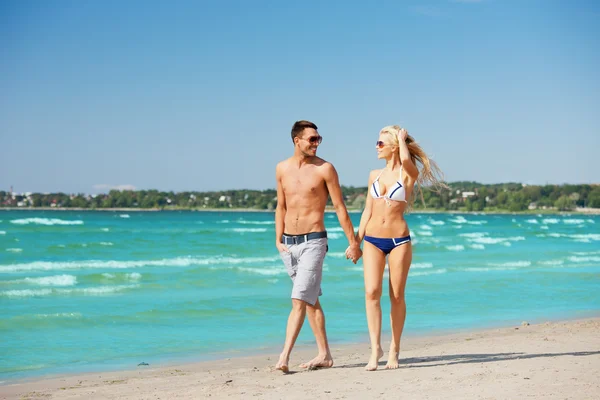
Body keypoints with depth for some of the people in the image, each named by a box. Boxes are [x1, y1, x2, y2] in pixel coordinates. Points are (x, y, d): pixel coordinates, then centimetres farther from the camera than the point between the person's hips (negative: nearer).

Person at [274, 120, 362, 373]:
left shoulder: (325, 169, -5)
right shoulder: (282, 169, 7)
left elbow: (340, 208, -3)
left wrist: (353, 242, -4)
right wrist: (278, 239, 7)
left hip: (313, 242, -5)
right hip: (288, 244, 5)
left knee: (299, 300, -13)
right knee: (311, 300, 12)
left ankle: (284, 357, -15)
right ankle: (324, 355, 20)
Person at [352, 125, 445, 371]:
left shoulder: (409, 173, -1)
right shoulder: (374, 175, 12)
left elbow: (405, 159, -25)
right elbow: (368, 210, 15)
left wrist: (402, 138, -7)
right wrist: (357, 240, 10)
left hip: (399, 240, -3)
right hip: (373, 239, 3)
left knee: (397, 296, 3)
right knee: (371, 292, -11)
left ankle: (394, 350, 13)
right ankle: (375, 348, -10)